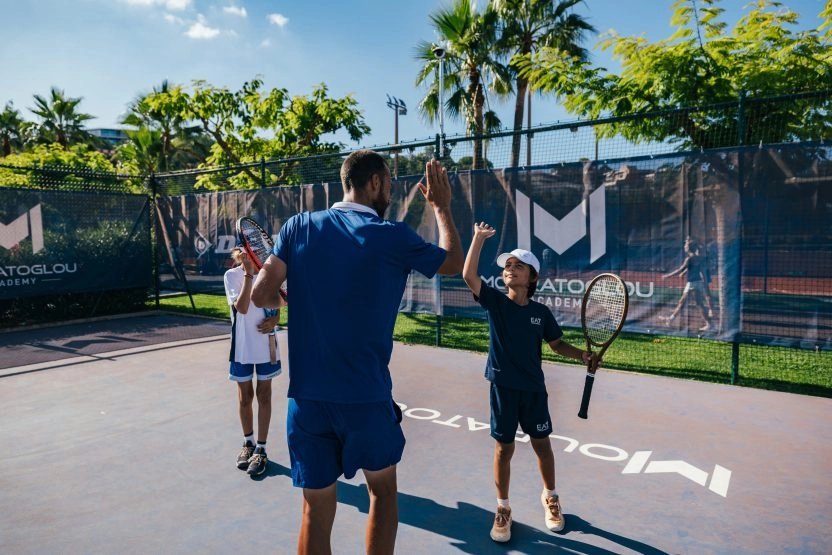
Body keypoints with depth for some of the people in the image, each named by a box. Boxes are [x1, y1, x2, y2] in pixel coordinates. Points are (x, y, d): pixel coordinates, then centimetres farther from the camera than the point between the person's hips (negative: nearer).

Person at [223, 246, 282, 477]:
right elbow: (241, 307, -21)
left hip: (266, 344, 2)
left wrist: (274, 319, -10)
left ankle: (261, 449, 17)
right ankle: (248, 443, 32)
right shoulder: (232, 275, -8)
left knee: (263, 395, 7)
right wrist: (249, 274, -27)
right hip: (242, 345, -1)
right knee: (245, 396, 12)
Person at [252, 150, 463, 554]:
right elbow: (454, 263, 9)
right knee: (383, 491, 22)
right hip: (366, 396, -2)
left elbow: (262, 294, -4)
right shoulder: (392, 236, -6)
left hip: (306, 397, 3)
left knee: (317, 510, 14)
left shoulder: (299, 226, 1)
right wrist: (442, 207, 21)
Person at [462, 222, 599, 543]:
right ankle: (503, 508, 26)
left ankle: (550, 497, 40)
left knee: (542, 444, 15)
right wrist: (479, 237, -26)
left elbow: (557, 344, 9)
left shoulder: (541, 312, -1)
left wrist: (583, 355, -8)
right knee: (504, 448, 8)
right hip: (503, 388, -1)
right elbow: (469, 275, -22)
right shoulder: (494, 301, -7)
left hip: (533, 388, 2)